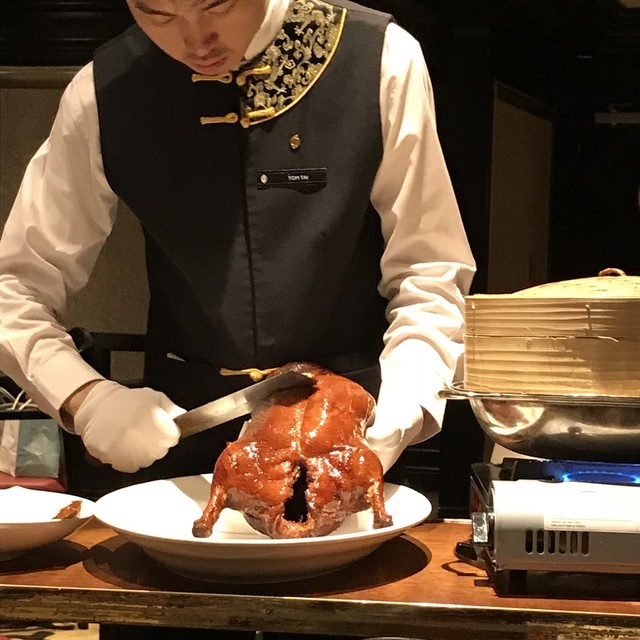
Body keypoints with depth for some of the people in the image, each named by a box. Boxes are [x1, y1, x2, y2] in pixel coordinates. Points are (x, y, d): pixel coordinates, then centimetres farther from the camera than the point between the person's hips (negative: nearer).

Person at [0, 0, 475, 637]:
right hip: (180, 430, 2)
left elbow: (429, 276, -8)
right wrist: (84, 397, -17)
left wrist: (396, 423, -22)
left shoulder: (380, 60, -11)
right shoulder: (106, 92, -6)